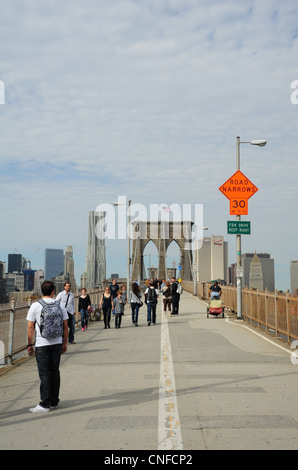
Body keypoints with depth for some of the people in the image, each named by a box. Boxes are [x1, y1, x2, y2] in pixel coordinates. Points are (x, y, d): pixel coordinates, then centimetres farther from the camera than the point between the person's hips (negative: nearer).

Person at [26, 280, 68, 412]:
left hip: (42, 345, -3)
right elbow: (65, 326, 6)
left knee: (44, 374, 1)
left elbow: (30, 327, -6)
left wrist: (30, 344, 2)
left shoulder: (35, 306, -6)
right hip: (57, 343, 3)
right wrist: (65, 342, 15)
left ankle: (45, 404, 2)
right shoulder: (59, 305, 3)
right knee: (55, 372, 12)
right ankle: (54, 402, 20)